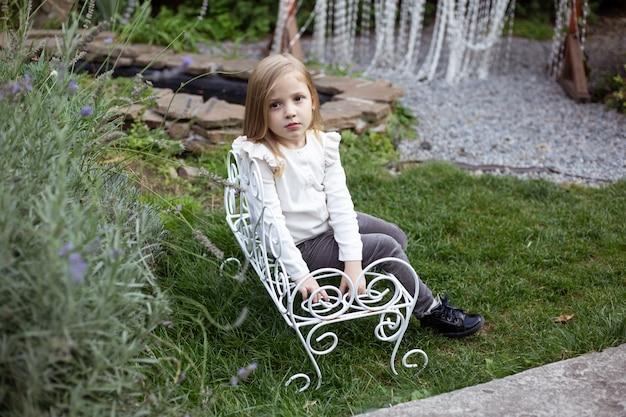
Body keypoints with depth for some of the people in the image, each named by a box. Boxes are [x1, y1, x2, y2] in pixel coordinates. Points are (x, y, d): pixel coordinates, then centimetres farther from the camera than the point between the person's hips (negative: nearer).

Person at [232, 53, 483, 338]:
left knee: (397, 237, 14)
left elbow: (339, 200, -13)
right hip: (299, 244, -7)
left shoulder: (322, 143, -8)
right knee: (385, 247, -9)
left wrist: (352, 260, -20)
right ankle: (431, 311, 10)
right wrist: (300, 274, -26)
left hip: (326, 223, 8)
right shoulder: (261, 157, -27)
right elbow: (271, 221, -26)